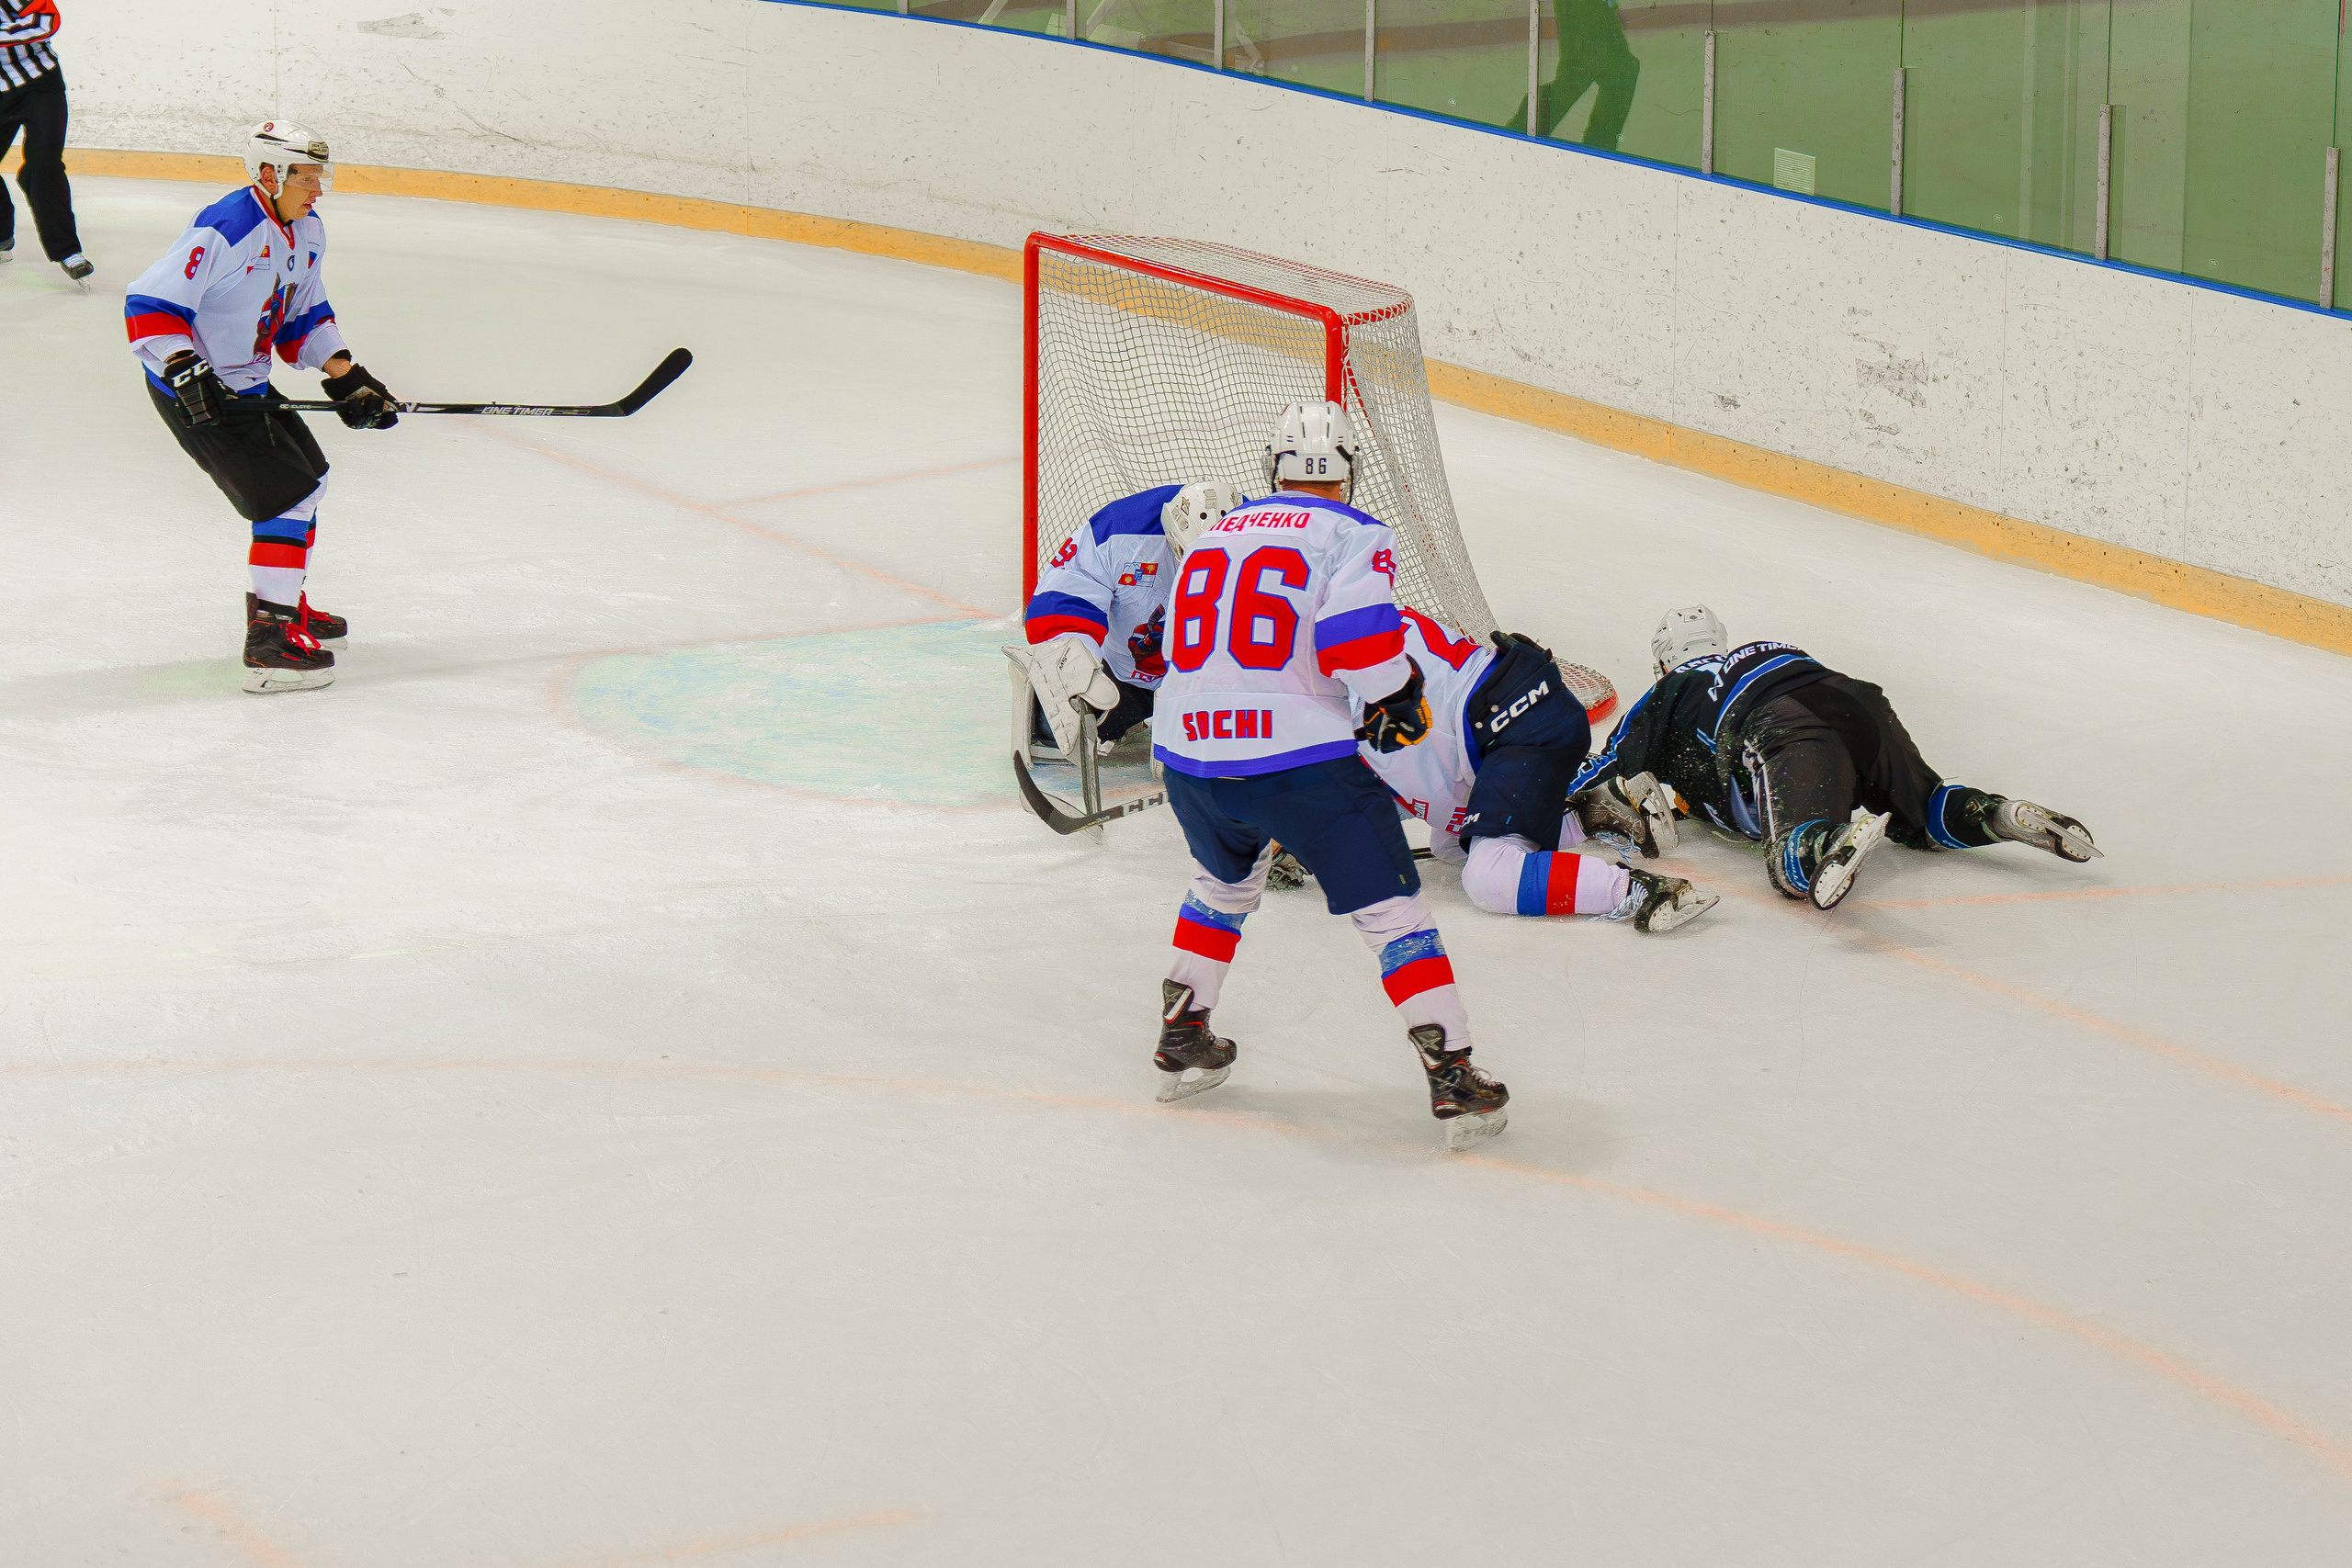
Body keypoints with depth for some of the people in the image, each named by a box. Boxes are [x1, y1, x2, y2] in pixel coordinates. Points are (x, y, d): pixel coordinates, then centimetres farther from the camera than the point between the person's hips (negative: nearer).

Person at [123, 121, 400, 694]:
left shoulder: (307, 232, 5)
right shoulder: (223, 232, -26)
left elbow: (306, 316, 17)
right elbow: (149, 306, -26)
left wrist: (345, 377, 5)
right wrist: (184, 369, -35)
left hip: (247, 383, 10)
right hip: (193, 390, -10)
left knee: (308, 474, 23)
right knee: (289, 495, -13)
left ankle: (283, 602, 41)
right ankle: (269, 644, -13)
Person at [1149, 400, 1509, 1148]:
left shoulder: (1213, 534, 18)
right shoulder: (1353, 535, -1)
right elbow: (1356, 635, -16)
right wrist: (1401, 697, 1)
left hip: (1188, 753, 6)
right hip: (1301, 759, -6)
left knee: (1226, 883, 33)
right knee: (1391, 910, 3)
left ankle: (1182, 1043, 37)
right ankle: (1454, 1079, -3)